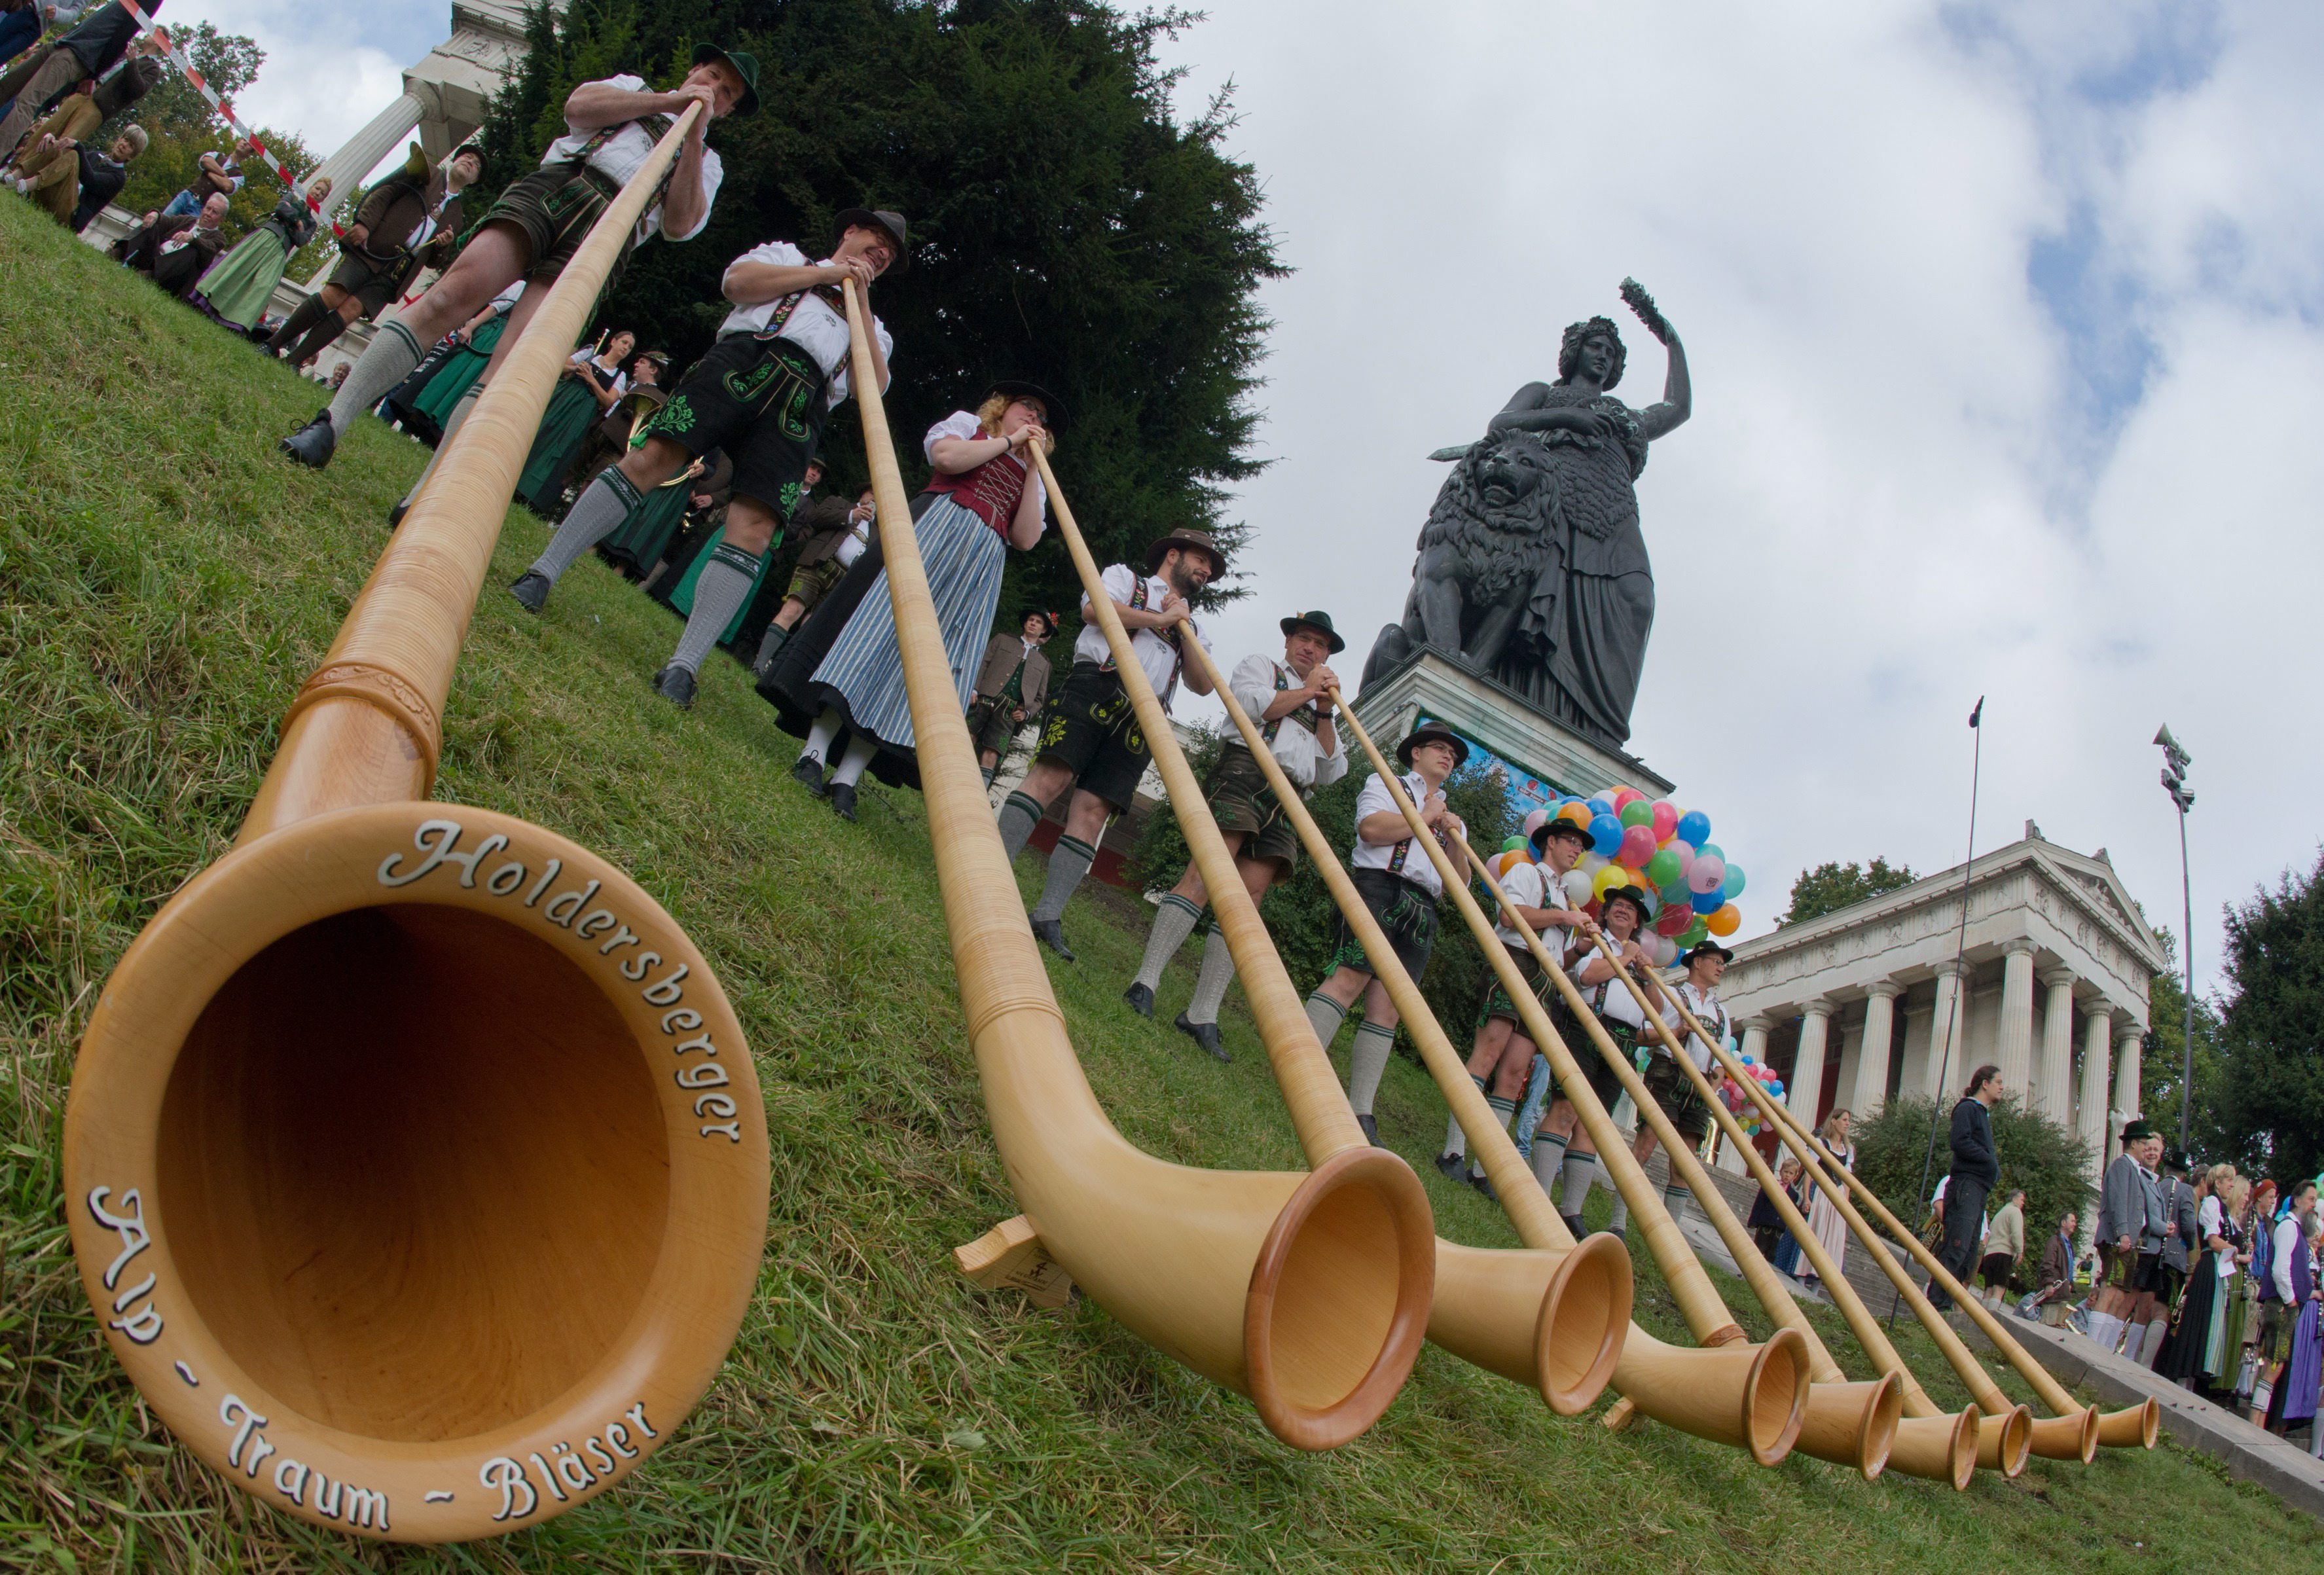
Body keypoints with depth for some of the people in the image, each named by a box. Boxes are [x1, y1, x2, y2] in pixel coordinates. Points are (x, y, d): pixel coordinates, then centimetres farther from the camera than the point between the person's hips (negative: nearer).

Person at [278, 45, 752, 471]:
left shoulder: (706, 163, 30)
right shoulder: (634, 87, 33)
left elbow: (680, 225, 9)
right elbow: (579, 106, 11)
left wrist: (693, 137, 3)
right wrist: (671, 100, 11)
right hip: (552, 185, 1)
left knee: (512, 362, -21)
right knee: (455, 292, -22)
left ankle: (423, 501, -26)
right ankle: (330, 425, -22)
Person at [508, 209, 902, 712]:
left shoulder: (870, 327, 34)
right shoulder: (787, 254, 29)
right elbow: (738, 281, 8)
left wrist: (862, 309, 11)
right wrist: (826, 273, 9)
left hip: (802, 403, 1)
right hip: (744, 360, -1)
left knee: (753, 529, -18)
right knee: (652, 458, -18)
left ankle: (683, 665, -23)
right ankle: (542, 573, -11)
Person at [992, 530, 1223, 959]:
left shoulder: (1193, 627, 32)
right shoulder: (1125, 577, 19)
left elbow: (1203, 685, 17)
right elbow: (1094, 609, -3)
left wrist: (1186, 632, 5)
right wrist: (1159, 618, 2)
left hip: (1142, 716, 4)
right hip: (1095, 686, -4)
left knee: (1093, 809, -8)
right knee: (1053, 775, -20)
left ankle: (1048, 916, -11)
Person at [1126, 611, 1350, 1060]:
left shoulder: (1320, 710, 33)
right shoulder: (1260, 664, 19)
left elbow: (1330, 773, 21)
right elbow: (1252, 705, -4)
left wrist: (1325, 713, 11)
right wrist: (1306, 691, 6)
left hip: (1288, 800, 5)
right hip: (1246, 771, -5)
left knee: (1248, 899, -6)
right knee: (1206, 872, -21)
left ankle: (1201, 1014, -11)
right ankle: (1146, 981, -24)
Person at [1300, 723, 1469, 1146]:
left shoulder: (1453, 819, 31)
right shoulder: (1387, 784, 15)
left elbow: (1458, 884, 19)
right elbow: (1371, 828, -8)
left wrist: (1454, 838, 2)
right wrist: (1425, 819, 2)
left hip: (1421, 910, 5)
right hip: (1378, 886, -5)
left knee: (1387, 1009, -3)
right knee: (1349, 977, -22)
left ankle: (1361, 1111, -8)